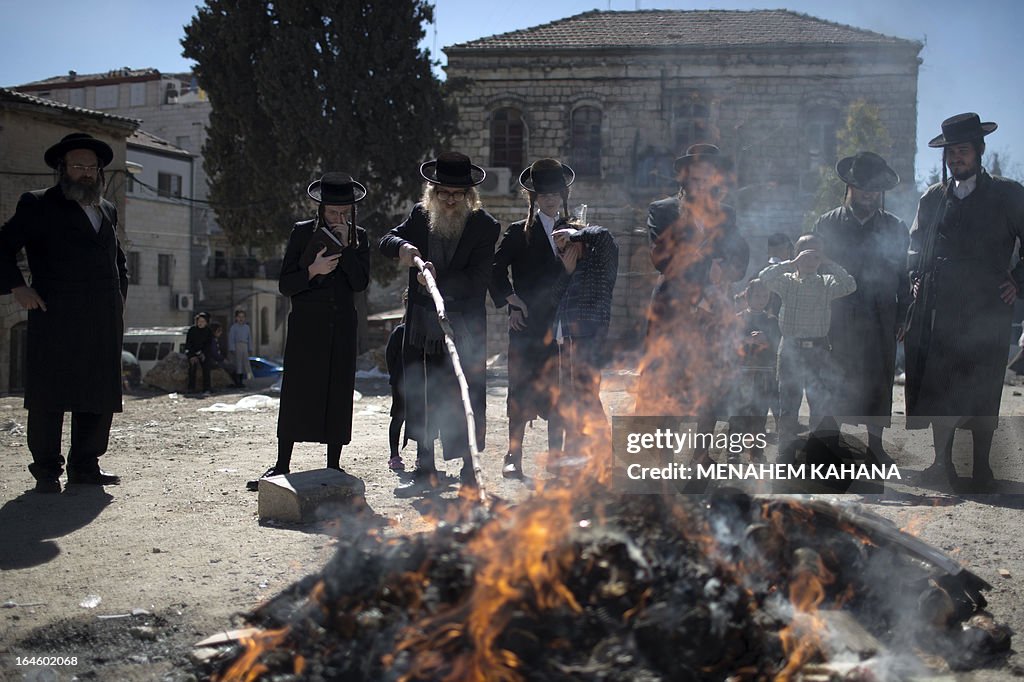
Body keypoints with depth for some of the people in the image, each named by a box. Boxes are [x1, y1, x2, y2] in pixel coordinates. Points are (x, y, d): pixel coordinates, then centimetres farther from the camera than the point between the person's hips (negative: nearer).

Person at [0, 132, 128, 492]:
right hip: (55, 318, -5)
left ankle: (85, 465, 15)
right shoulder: (38, 205, 5)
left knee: (100, 396, 5)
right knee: (49, 395, -2)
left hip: (105, 322, 5)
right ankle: (46, 469, 7)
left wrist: (119, 297, 20)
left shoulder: (107, 210, 21)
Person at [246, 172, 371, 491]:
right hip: (306, 325, -2)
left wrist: (345, 246, -12)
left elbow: (361, 283, -5)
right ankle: (282, 466, 3)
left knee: (338, 393, 3)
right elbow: (285, 284, 0)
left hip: (342, 327, 2)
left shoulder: (358, 237, 8)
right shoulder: (303, 232, 3)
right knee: (295, 392, -4)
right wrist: (313, 270, -17)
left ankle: (333, 466, 11)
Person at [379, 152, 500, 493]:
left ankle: (469, 471, 12)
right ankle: (424, 469, 22)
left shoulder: (485, 226, -5)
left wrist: (439, 281, -29)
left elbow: (477, 279, -13)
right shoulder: (420, 215, 7)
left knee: (464, 400, -1)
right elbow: (386, 240, 2)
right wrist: (402, 246, -21)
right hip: (422, 327, 4)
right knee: (421, 398, 10)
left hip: (463, 329, -4)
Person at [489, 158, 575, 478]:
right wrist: (509, 302, -7)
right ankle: (514, 457, 4)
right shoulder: (518, 232, 4)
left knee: (558, 391, 5)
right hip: (527, 324, -2)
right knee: (521, 390, -2)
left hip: (562, 324, 2)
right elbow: (496, 269, 2)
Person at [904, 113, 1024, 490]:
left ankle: (981, 469, 10)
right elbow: (916, 244, 26)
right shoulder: (932, 198, 15)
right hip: (936, 312, 3)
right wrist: (916, 276, 12)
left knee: (981, 396, 0)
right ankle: (943, 465, 12)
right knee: (937, 391, 3)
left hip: (985, 314, -3)